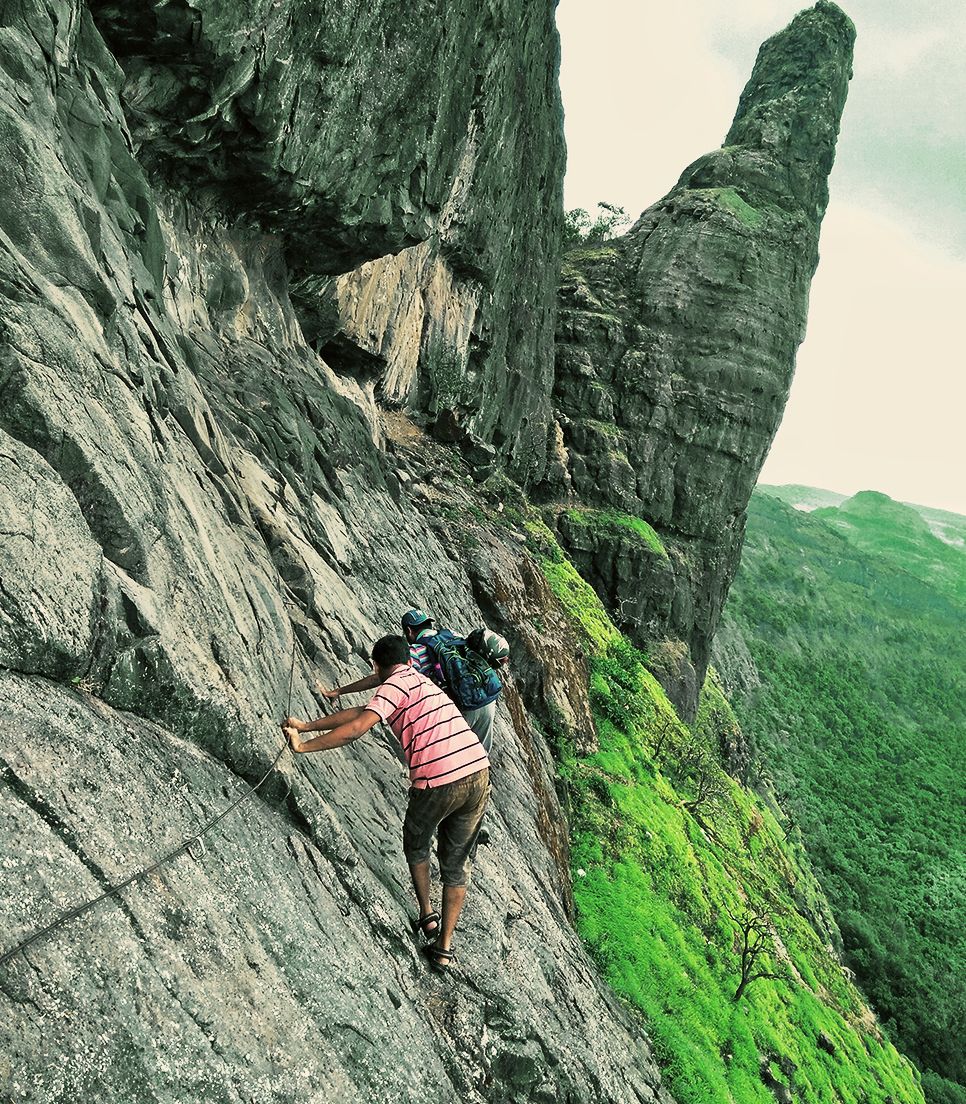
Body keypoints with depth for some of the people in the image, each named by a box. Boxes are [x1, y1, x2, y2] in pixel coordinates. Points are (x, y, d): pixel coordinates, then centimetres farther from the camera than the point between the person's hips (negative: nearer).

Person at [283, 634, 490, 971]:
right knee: (457, 863, 19)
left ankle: (427, 914, 31)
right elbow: (359, 711, 22)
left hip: (438, 782, -6)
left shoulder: (394, 686, 1)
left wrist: (304, 745, -3)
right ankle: (444, 947, 25)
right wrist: (306, 725, 23)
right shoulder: (420, 680, 24)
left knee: (416, 845, 26)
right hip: (479, 772, 7)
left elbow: (357, 728, -14)